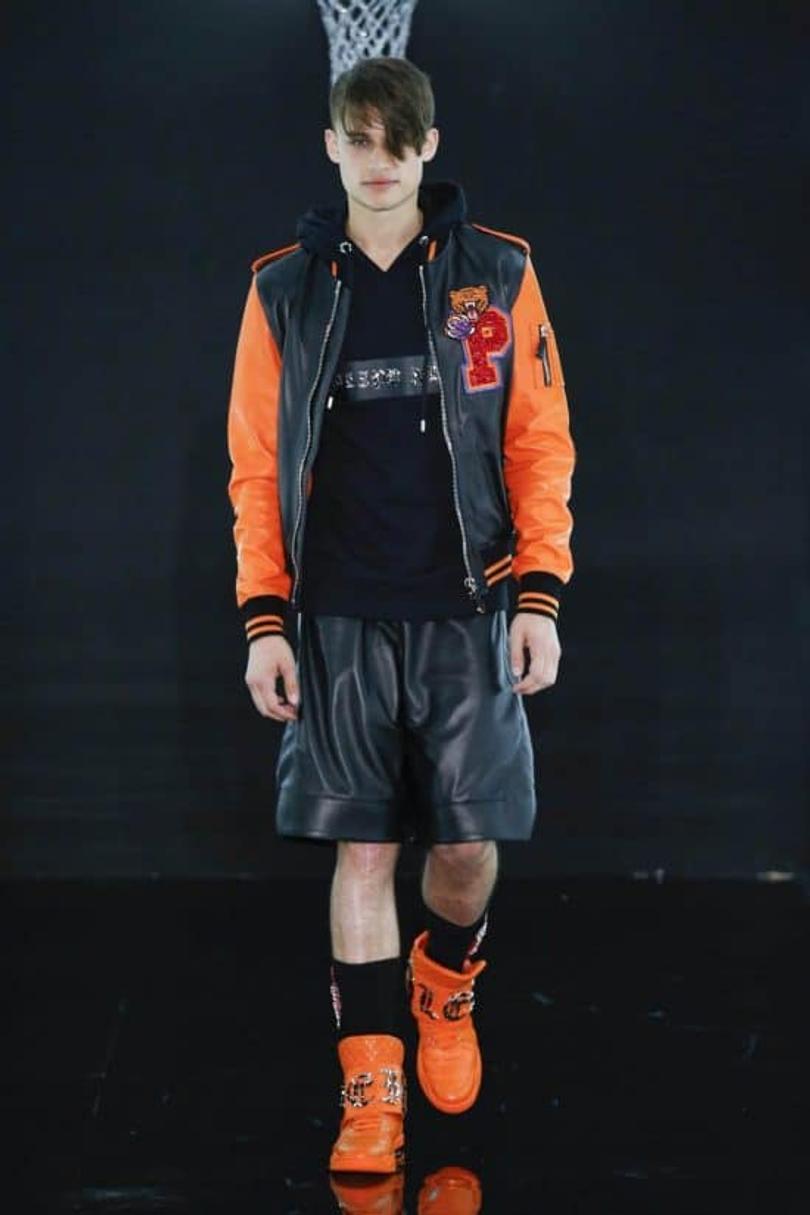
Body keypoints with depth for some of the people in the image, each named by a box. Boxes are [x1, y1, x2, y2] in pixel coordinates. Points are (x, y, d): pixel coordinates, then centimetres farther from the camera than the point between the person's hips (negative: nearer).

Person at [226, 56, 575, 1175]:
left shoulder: (498, 275, 4)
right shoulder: (284, 288, 6)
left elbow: (541, 444, 4)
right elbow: (257, 466, 6)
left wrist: (542, 597, -3)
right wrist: (264, 621, 0)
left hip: (466, 611, 0)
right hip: (338, 619, 0)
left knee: (470, 844, 2)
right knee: (363, 850, 1)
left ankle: (446, 981, 34)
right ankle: (372, 1091, 10)